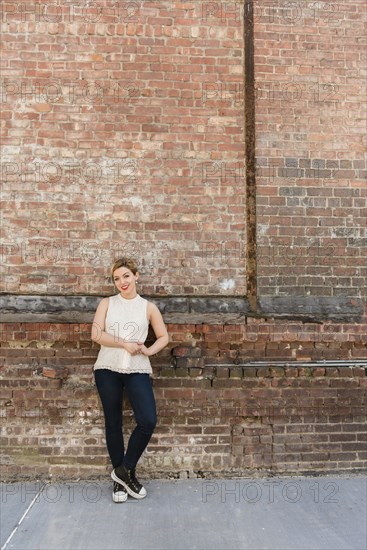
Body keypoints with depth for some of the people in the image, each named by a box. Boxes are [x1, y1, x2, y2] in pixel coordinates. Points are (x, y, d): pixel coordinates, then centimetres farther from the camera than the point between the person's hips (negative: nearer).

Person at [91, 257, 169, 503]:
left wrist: (148, 350, -7)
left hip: (138, 370, 0)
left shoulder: (148, 307, 8)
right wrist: (124, 344, -13)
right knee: (113, 423, 8)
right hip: (107, 369, 0)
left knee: (148, 421, -13)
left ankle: (126, 470, 10)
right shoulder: (106, 303, 7)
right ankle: (120, 479, 24)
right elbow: (96, 334, -4)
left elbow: (164, 337, 12)